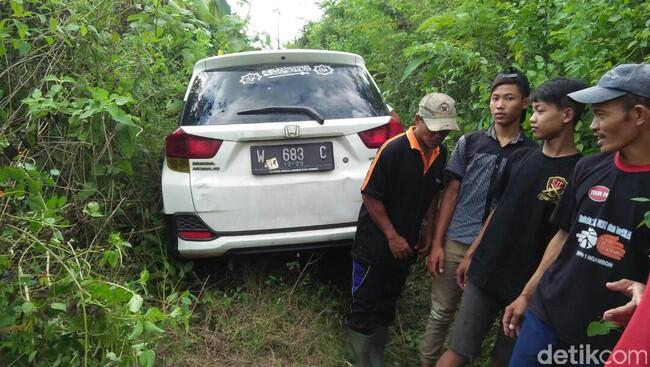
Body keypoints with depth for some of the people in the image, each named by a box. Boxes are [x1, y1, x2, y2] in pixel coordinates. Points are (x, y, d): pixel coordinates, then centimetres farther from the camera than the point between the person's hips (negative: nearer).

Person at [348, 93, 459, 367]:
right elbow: (370, 195, -18)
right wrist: (392, 236, -16)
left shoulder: (441, 154, -1)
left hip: (405, 244, 6)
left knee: (386, 305, 19)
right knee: (364, 306, 5)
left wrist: (429, 230, 7)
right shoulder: (394, 149, -21)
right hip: (375, 243, -6)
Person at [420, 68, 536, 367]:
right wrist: (437, 242, -2)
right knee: (441, 312, 9)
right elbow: (451, 194, 3)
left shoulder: (531, 152, 2)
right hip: (456, 242, 0)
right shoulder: (469, 142, 3)